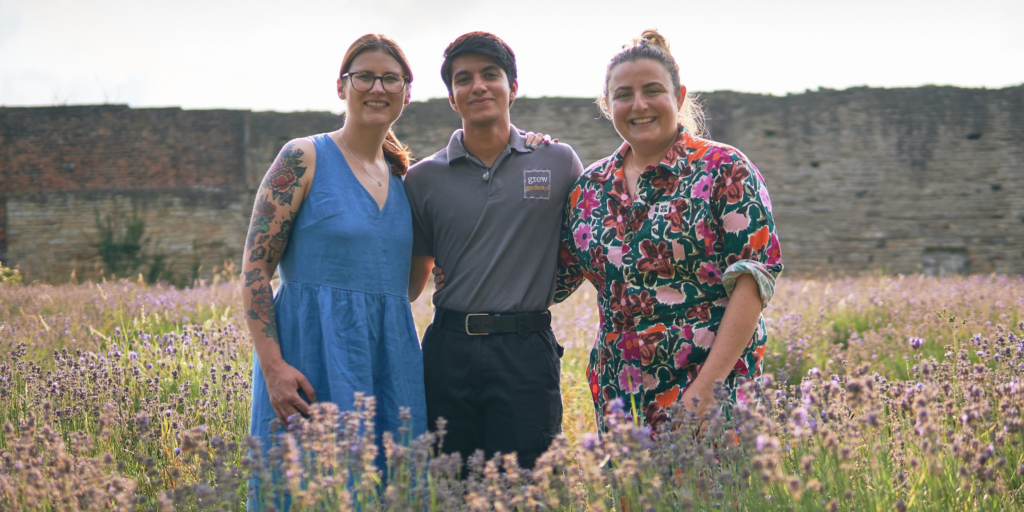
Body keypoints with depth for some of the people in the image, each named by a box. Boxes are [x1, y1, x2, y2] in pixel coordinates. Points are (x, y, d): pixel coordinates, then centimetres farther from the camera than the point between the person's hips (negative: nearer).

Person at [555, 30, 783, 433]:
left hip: (711, 388, -4)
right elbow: (555, 281, 15)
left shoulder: (724, 170, -3)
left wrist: (707, 385, -19)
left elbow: (755, 279, -11)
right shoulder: (591, 185, 11)